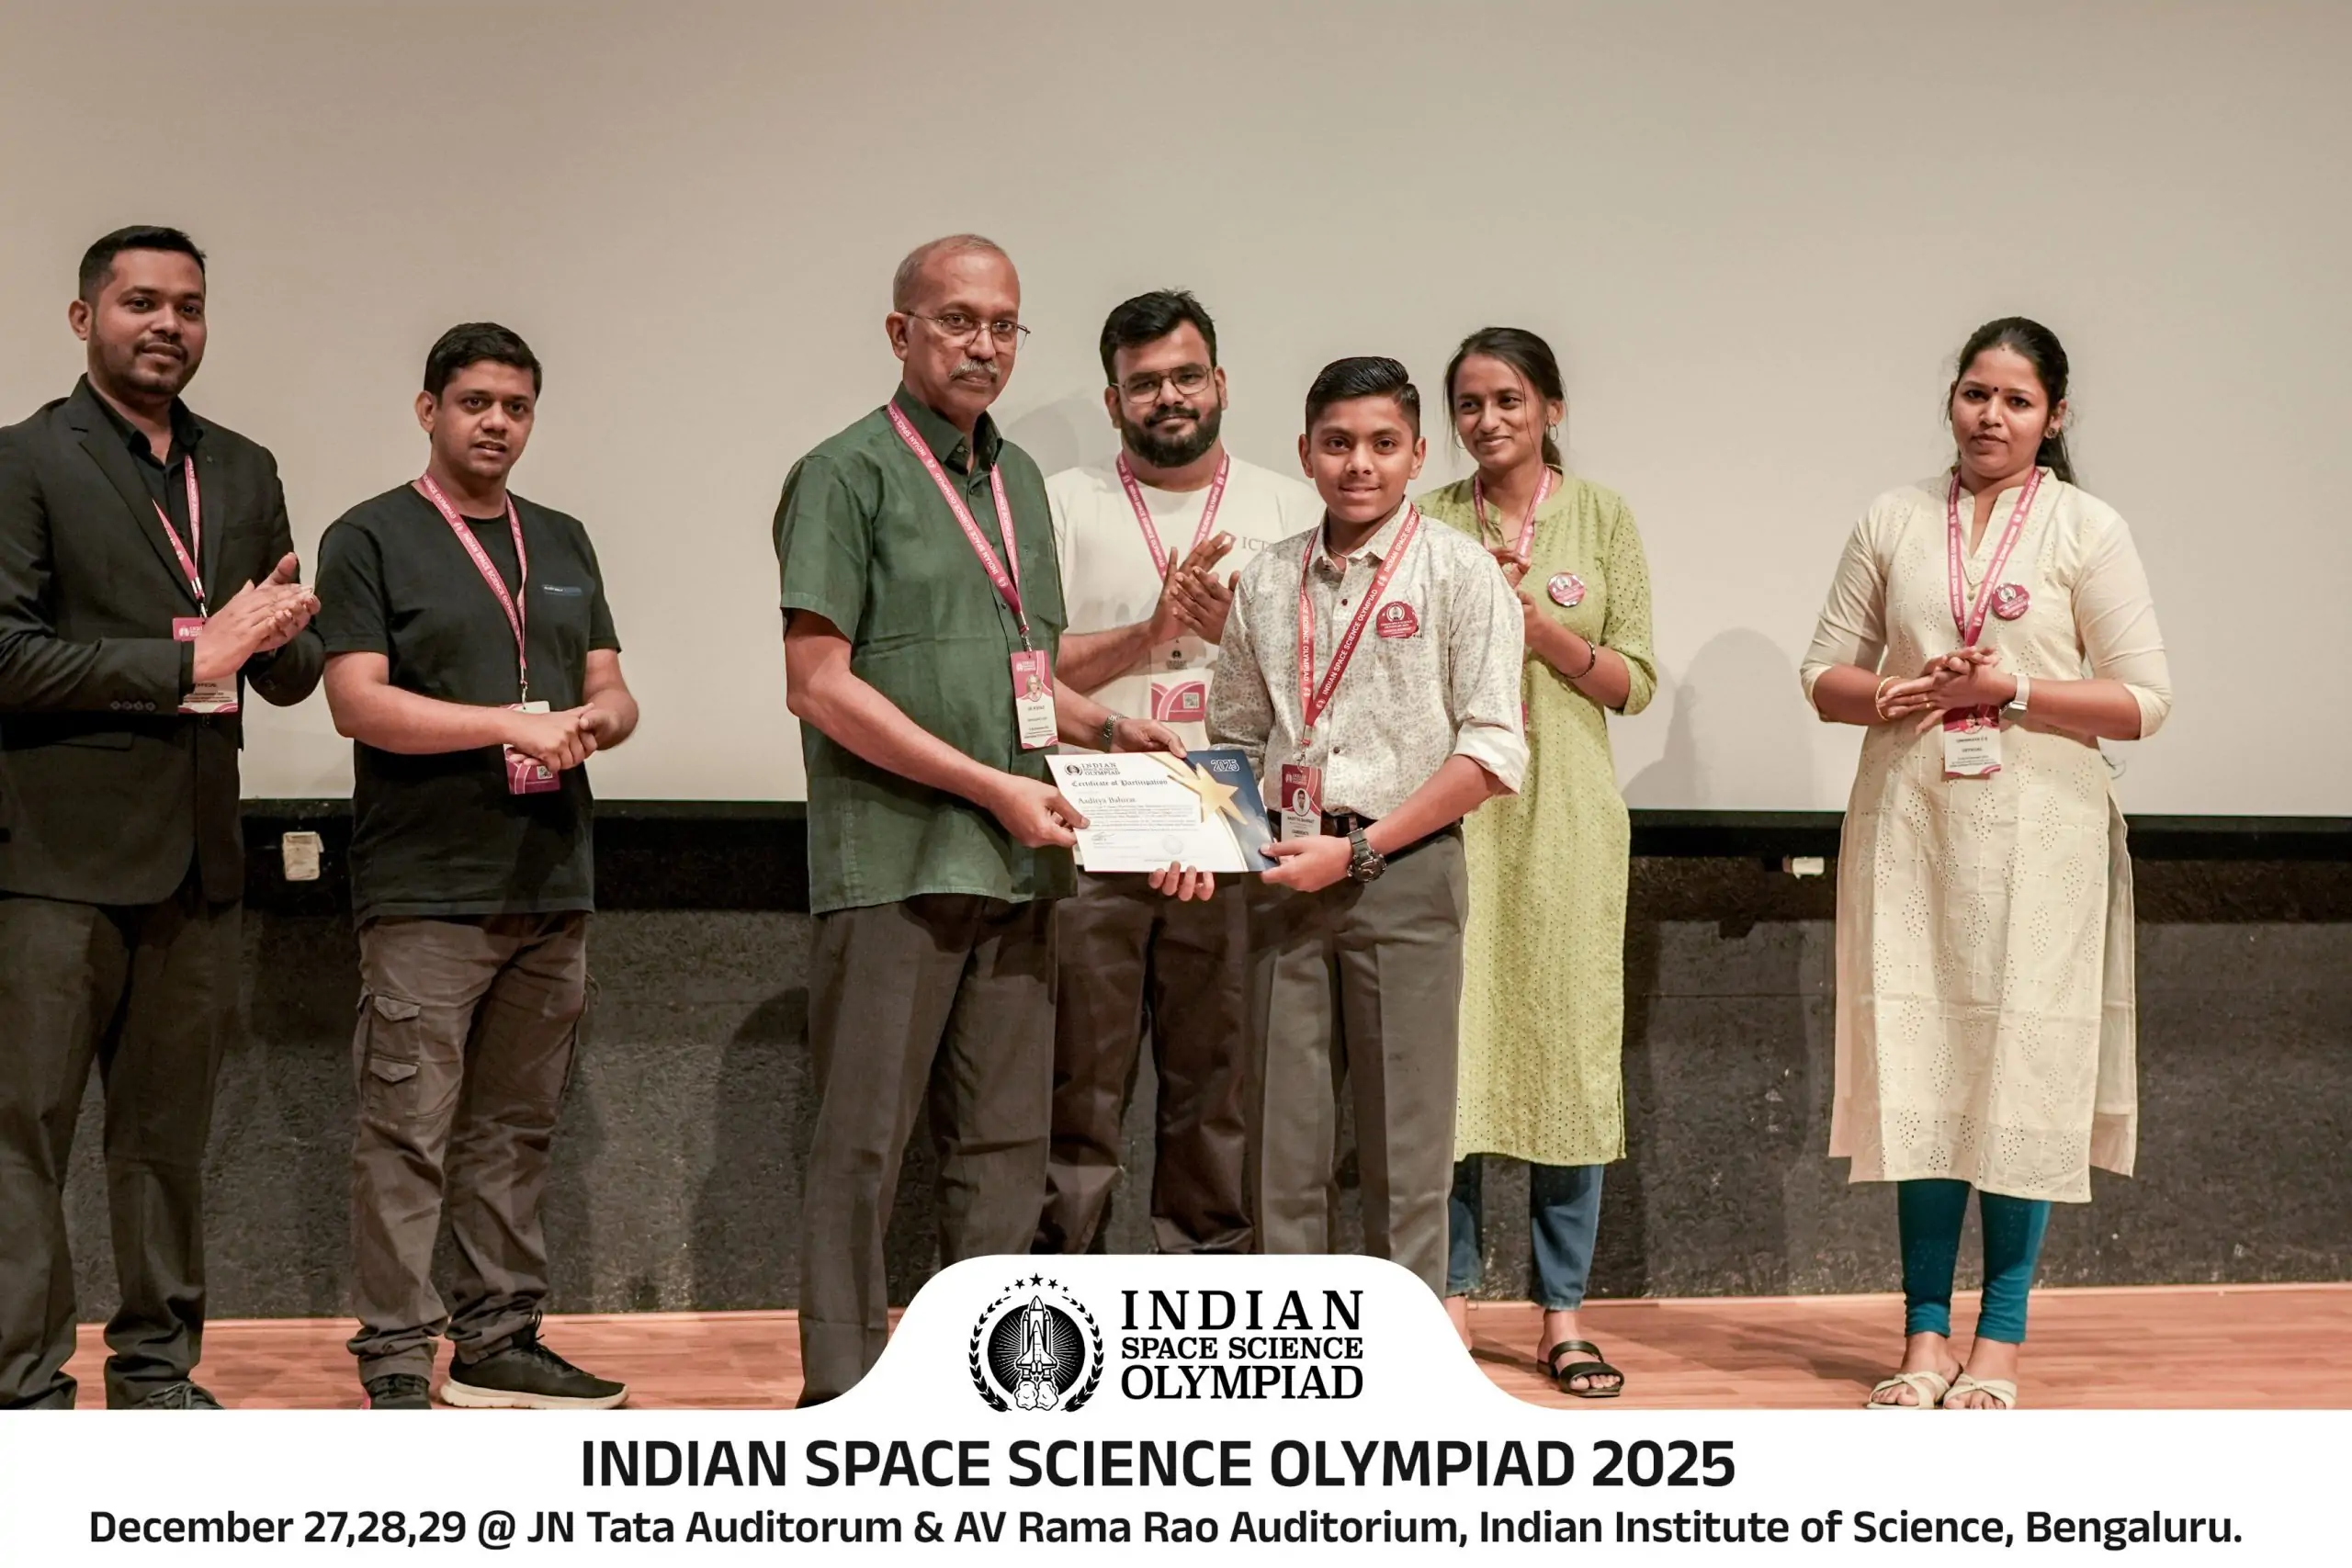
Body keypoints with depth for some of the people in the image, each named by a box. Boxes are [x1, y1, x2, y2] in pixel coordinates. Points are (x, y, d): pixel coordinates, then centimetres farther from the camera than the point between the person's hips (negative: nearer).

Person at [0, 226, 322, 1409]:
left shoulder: (243, 472, 15)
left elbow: (292, 676, 16)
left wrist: (280, 632, -8)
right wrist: (187, 660, -16)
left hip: (199, 856, 6)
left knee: (169, 1135, 11)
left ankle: (156, 1367, 19)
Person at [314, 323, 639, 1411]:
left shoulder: (563, 543, 17)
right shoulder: (370, 540, 0)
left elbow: (611, 692, 16)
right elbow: (357, 702, -10)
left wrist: (592, 721, -8)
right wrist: (515, 724, -18)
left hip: (552, 886, 6)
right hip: (426, 892, -5)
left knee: (515, 1129, 10)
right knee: (409, 1133, -6)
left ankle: (499, 1339, 18)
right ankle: (395, 1360, -1)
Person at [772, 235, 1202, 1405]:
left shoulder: (1017, 479, 17)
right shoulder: (847, 475, -5)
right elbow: (821, 685, -12)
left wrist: (1107, 726, 6)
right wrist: (996, 786, -14)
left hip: (1016, 868, 7)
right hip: (893, 863, -7)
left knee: (1006, 1142, 9)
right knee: (863, 1145, -2)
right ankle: (841, 1395, 4)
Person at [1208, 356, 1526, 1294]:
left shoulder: (1458, 573, -1)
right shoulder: (1265, 583, 12)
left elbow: (1492, 753, -7)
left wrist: (1358, 850, -11)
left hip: (1403, 870, -4)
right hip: (1286, 876, 4)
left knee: (1404, 1146, -1)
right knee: (1283, 1142, 5)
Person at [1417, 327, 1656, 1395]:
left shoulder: (1601, 519, 7)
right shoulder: (1429, 524, 7)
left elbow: (1634, 682, 3)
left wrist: (1540, 624, -11)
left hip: (1563, 815, 0)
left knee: (1570, 1048, 1)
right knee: (1446, 1046, -2)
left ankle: (1563, 1314, 8)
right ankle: (1453, 1297, 8)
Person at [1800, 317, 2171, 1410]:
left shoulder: (2088, 529, 2)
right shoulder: (1894, 520, 10)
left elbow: (2142, 700, -3)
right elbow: (1826, 672, 13)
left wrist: (2010, 690, -13)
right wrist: (1883, 695, -9)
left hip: (2037, 831, -2)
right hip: (1907, 823, 3)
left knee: (2021, 1067, -1)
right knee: (1915, 1063, 3)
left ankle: (2000, 1340, 7)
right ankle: (1926, 1331, 11)